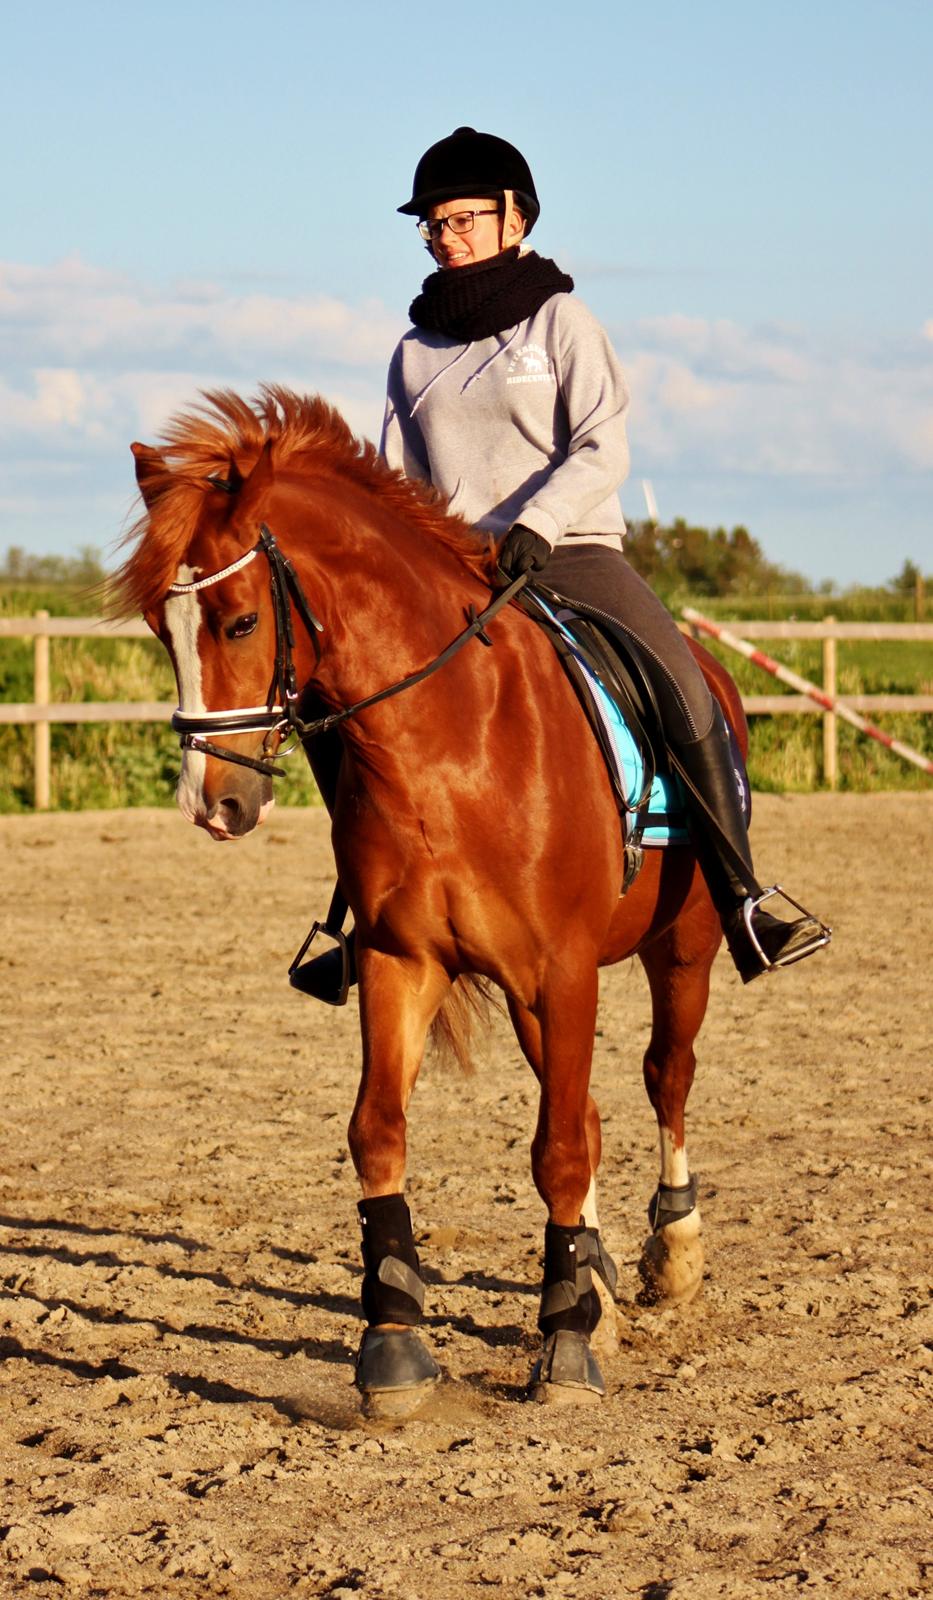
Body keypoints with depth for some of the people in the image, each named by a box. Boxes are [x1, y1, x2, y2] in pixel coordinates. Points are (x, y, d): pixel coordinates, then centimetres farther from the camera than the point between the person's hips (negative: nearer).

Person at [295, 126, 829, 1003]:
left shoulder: (559, 320, 2)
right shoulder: (416, 352, 14)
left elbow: (602, 451, -9)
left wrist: (534, 523, -25)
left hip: (572, 552, -4)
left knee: (682, 685, -25)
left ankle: (741, 905, -21)